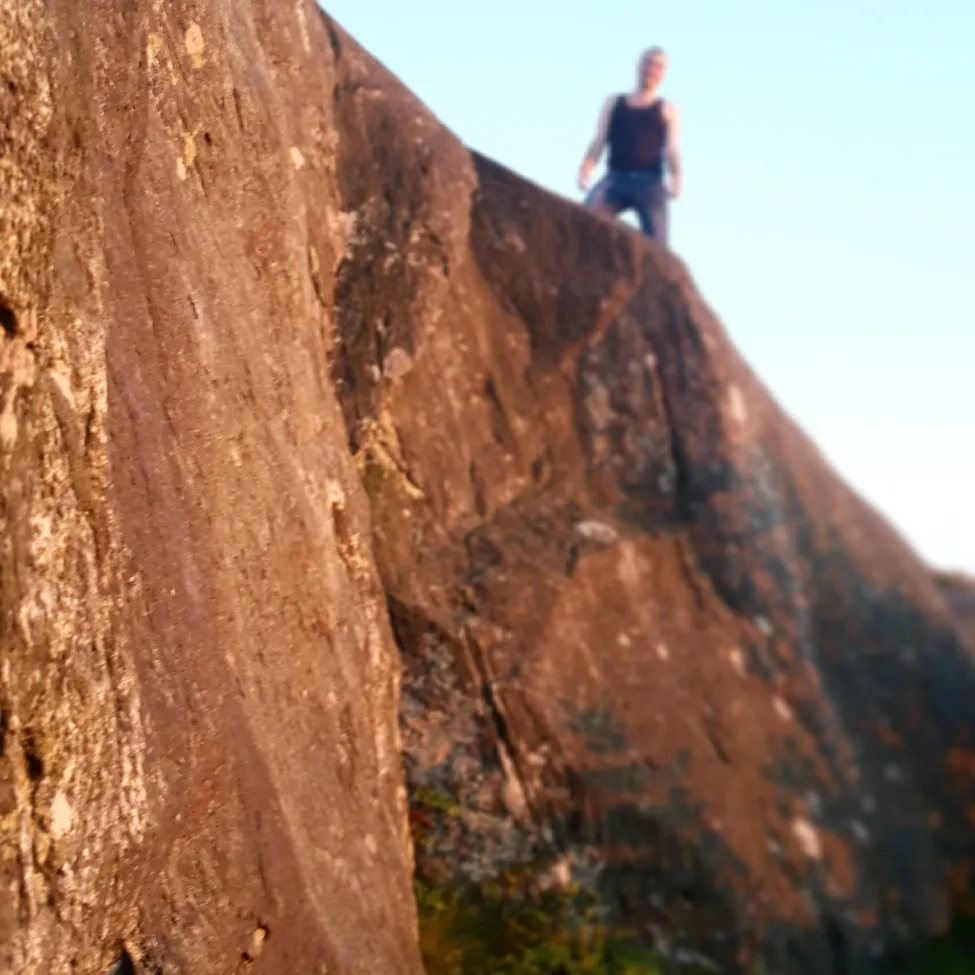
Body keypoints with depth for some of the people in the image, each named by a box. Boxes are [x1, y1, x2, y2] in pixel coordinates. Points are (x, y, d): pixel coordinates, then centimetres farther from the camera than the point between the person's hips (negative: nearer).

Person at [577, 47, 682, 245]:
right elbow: (599, 141, 12)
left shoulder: (667, 109, 16)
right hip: (615, 179, 1)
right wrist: (585, 169, -8)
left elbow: (672, 149, 4)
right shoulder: (613, 102, 19)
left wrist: (676, 179, -16)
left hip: (650, 183, -1)